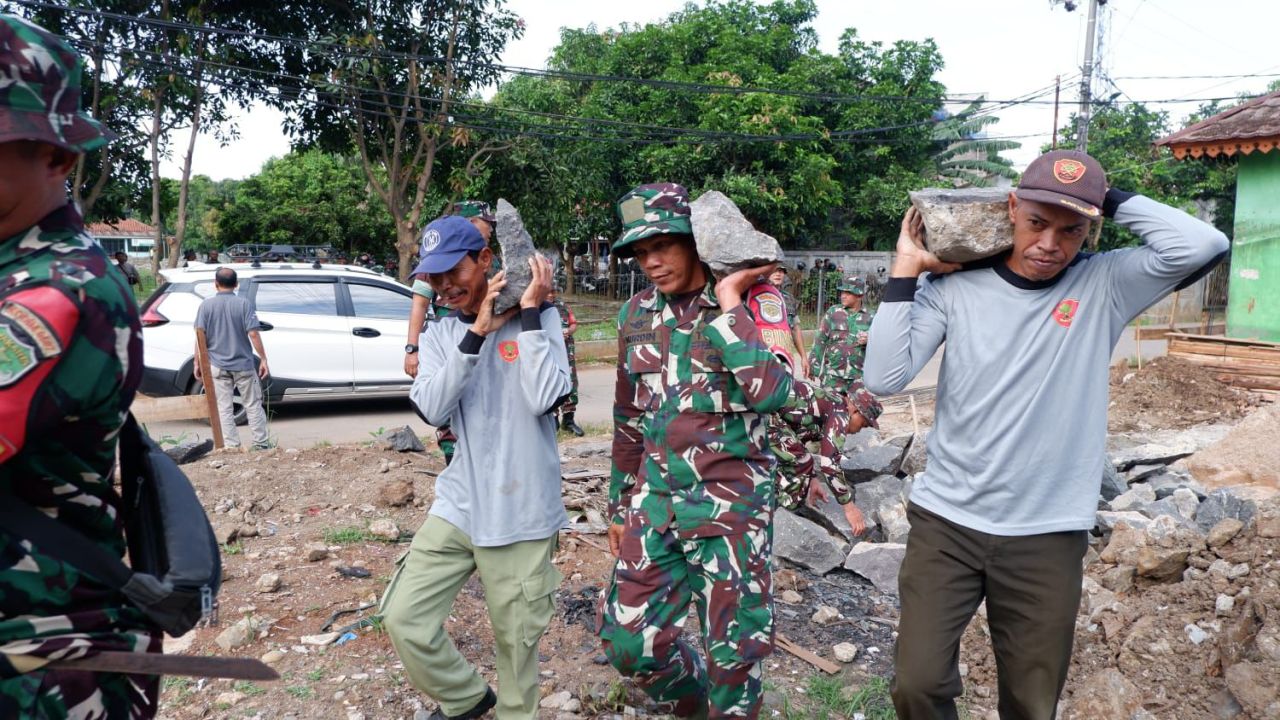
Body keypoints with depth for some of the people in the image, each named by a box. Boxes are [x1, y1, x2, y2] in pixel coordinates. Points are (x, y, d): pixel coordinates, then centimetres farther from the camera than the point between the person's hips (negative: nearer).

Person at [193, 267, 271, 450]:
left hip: (218, 366, 1)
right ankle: (261, 444, 11)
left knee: (224, 408, 6)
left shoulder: (206, 305, -1)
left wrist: (197, 363, 4)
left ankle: (232, 446, 6)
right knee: (253, 405, 10)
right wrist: (263, 359, -5)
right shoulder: (244, 303, -5)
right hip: (243, 364, -1)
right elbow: (253, 333, -10)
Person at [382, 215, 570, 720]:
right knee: (404, 617, 2)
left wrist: (529, 311, -17)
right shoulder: (440, 334, 7)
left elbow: (545, 398, -21)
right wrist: (476, 332, -17)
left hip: (520, 512, -4)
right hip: (457, 505, 4)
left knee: (515, 639, 7)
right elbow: (433, 409, -11)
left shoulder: (540, 319, -4)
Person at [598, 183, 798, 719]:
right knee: (628, 642, 8)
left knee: (734, 651, 7)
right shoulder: (637, 314, 5)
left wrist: (729, 303, -22)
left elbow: (771, 393, -29)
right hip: (656, 498, 5)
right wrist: (620, 505, 18)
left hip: (731, 501, -4)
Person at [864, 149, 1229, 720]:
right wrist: (905, 272, -11)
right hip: (945, 523, 0)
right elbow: (883, 378, -11)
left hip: (1048, 536, 1)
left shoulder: (1105, 285, -1)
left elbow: (1204, 246, -17)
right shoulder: (955, 287, -3)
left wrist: (1110, 198, -8)